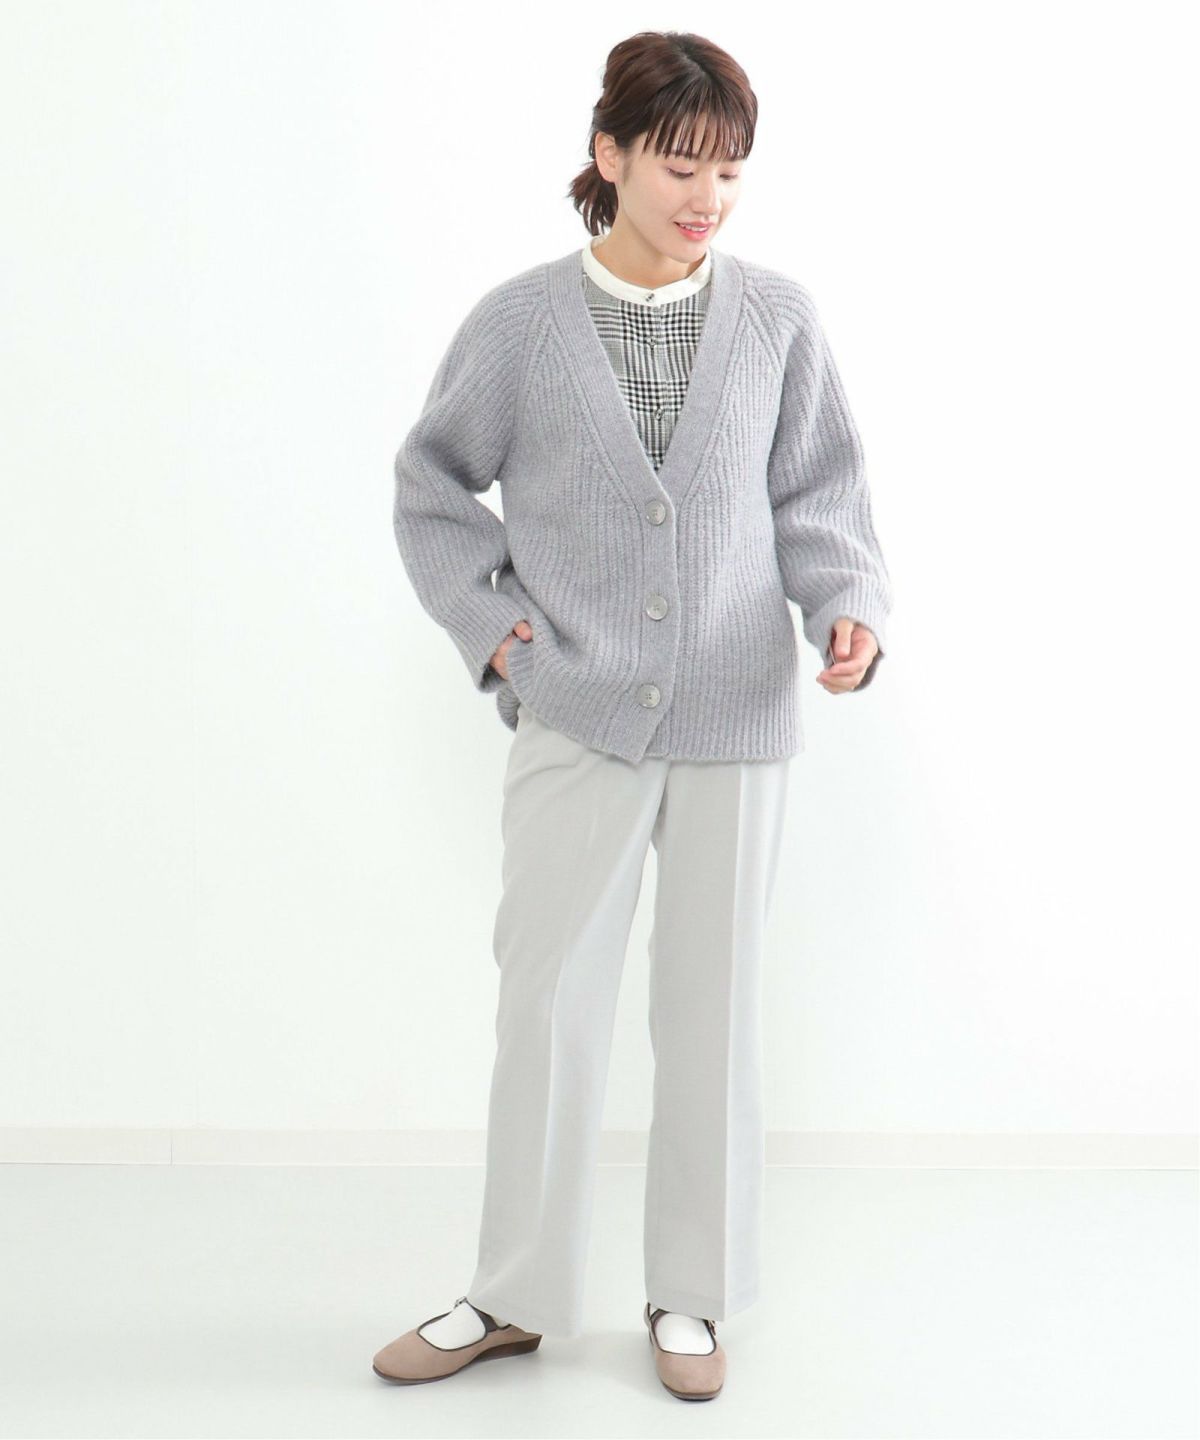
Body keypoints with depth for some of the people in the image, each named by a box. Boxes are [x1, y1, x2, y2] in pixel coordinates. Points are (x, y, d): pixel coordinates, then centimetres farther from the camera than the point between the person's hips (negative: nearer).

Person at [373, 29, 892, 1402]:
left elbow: (815, 491, 7)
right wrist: (490, 622, 0)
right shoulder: (521, 321, -2)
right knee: (548, 1002, 4)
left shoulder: (777, 316, 0)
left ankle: (690, 1296, 25)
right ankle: (515, 1295, 21)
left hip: (735, 718, 1)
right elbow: (433, 484, 9)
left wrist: (847, 603, -10)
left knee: (713, 1004, 8)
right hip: (576, 718, -1)